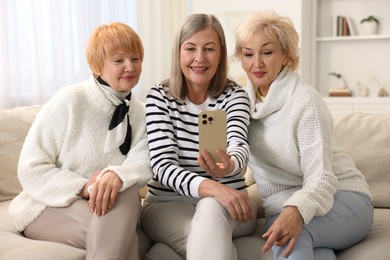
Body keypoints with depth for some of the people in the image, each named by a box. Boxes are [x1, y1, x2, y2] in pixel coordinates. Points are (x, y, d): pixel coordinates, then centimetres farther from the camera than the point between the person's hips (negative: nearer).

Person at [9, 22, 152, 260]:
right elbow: (30, 169, -13)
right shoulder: (70, 100, -11)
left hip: (109, 206, 5)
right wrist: (83, 188, -28)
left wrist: (117, 174, -38)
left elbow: (143, 165, -15)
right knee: (124, 237, -31)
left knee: (127, 191, -30)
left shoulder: (141, 115, 2)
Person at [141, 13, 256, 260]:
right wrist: (210, 187, -35)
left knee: (211, 208, -34)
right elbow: (162, 165, -15)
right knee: (205, 239, -33)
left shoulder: (234, 95, -1)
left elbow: (239, 143, -21)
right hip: (168, 203, -1)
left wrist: (229, 165, -48)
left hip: (226, 204, 1)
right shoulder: (159, 97, -4)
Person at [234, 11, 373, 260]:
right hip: (283, 206, 4)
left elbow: (320, 178, -21)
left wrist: (298, 211, -40)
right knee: (281, 230, -34)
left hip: (341, 196, -4)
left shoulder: (305, 101, -15)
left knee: (291, 234, -37)